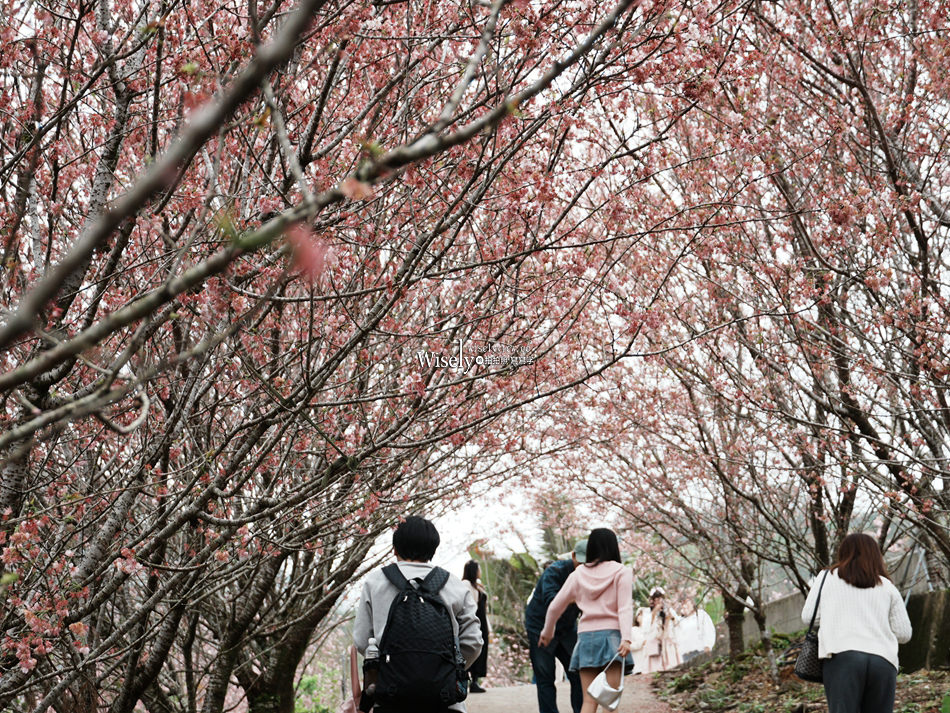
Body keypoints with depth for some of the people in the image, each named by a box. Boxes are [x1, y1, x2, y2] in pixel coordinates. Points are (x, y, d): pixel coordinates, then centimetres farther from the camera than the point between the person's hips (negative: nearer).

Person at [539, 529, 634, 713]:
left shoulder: (578, 574, 13)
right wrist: (626, 638, -19)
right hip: (611, 635, -3)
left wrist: (547, 632, 30)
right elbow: (625, 608, -10)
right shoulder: (621, 572, 3)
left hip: (586, 637, 3)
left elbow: (555, 607, 15)